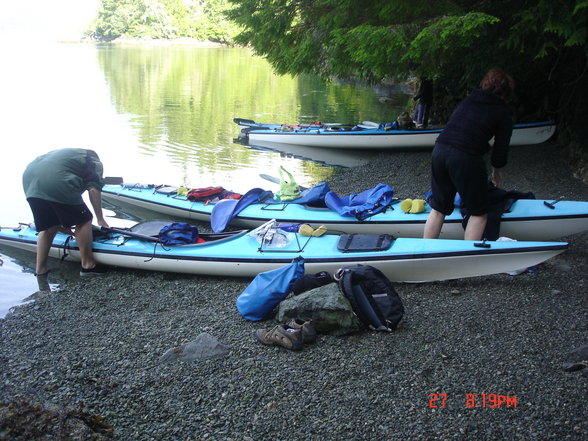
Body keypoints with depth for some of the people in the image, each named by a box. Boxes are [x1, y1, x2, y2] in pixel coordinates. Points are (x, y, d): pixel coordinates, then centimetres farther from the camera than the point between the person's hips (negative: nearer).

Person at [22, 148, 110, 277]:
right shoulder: (95, 162, 20)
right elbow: (93, 190, 1)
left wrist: (61, 224, 39)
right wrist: (100, 219, 9)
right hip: (57, 184, -7)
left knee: (48, 226, 21)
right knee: (83, 220, 10)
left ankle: (40, 270, 25)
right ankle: (88, 265, 15)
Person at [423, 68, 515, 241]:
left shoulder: (466, 101, 22)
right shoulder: (503, 112, 8)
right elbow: (501, 147, 9)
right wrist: (496, 171, 26)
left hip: (439, 150, 6)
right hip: (466, 158, -6)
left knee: (438, 208, 18)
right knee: (479, 213, 11)